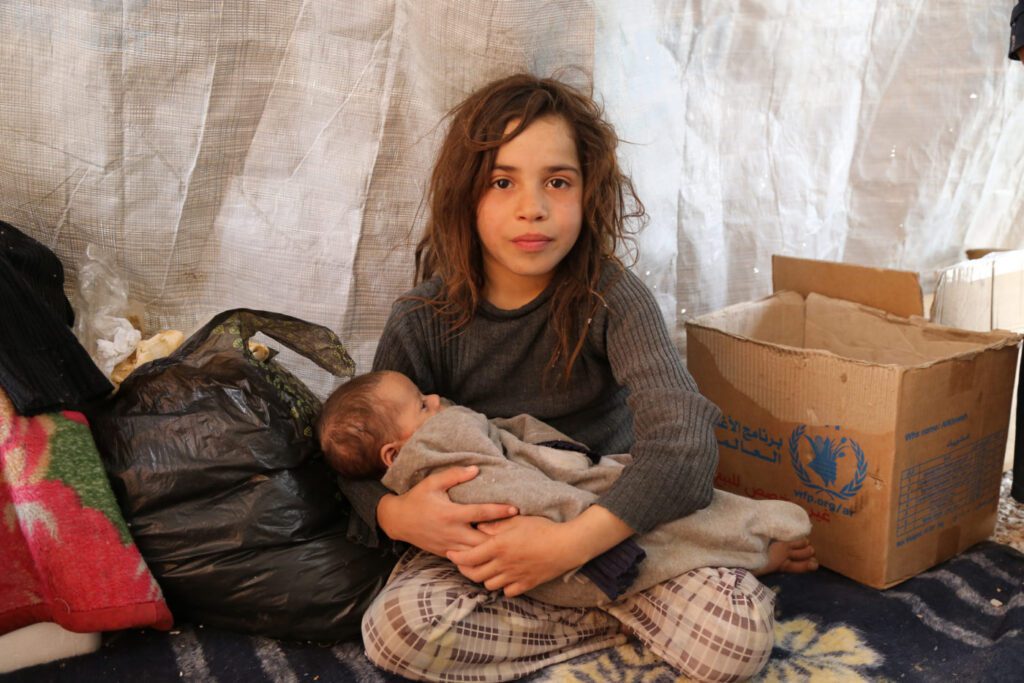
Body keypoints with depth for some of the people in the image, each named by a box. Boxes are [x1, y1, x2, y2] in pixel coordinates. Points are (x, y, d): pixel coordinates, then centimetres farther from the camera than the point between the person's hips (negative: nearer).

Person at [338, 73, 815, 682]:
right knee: (401, 628, -28)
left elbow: (683, 445, -29)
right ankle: (620, 615, -9)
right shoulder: (423, 322, -10)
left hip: (608, 525, -2)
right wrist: (395, 513, -26)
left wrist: (570, 543, -39)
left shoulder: (612, 298, -16)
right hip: (481, 537, 3)